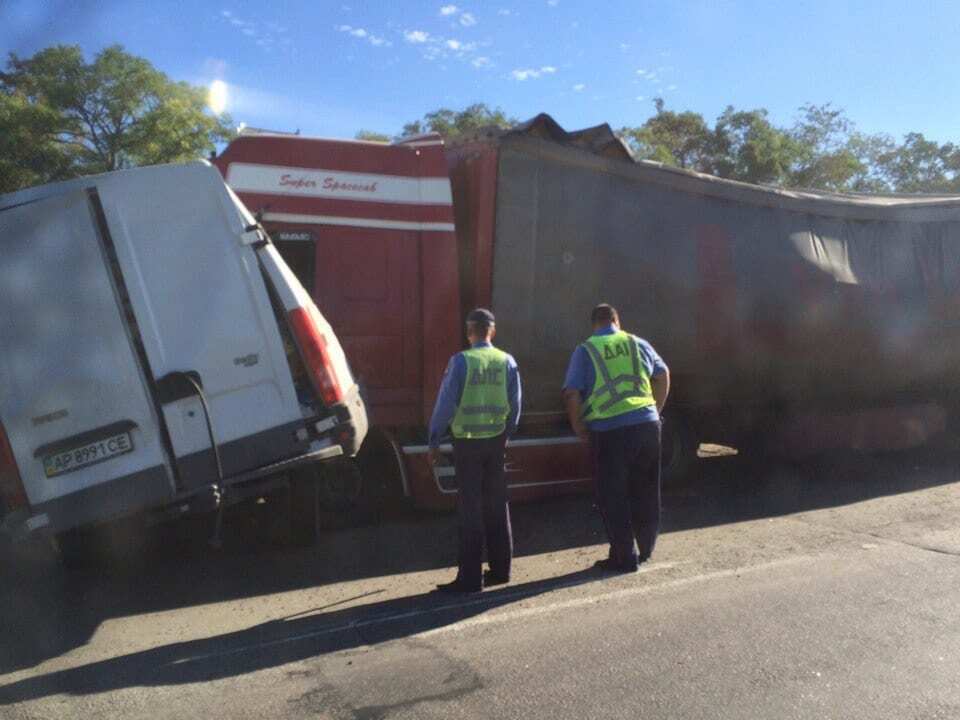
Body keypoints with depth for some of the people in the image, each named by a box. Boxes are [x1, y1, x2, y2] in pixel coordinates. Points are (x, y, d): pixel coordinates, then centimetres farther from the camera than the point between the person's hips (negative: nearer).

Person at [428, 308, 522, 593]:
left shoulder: (460, 361, -12)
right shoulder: (507, 362, 0)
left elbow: (446, 403, -11)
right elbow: (515, 405, 6)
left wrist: (434, 442, -2)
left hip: (467, 442, -4)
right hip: (496, 441, 4)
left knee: (470, 509, 2)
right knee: (497, 506, 15)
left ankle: (470, 577, 7)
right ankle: (500, 568, 25)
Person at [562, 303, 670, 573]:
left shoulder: (585, 351, -1)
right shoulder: (637, 343, 9)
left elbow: (572, 393, -8)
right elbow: (663, 375, 16)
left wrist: (577, 425, 4)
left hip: (608, 431, -4)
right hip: (646, 424, 4)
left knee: (613, 496, 8)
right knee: (645, 491, 20)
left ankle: (624, 557, 14)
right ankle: (645, 548, 33)